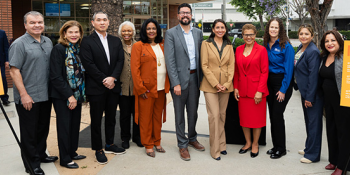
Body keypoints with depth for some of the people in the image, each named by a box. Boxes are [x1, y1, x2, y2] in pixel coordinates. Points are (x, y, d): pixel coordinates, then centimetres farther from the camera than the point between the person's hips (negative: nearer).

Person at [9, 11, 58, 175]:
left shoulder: (48, 42, 9)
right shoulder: (19, 44, -11)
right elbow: (14, 71, -14)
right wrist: (24, 95, -17)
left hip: (46, 95, 6)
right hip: (28, 98, -6)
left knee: (43, 128, 18)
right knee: (29, 131, 6)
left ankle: (40, 154, 36)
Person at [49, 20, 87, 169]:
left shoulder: (79, 49, 8)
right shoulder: (58, 49, -12)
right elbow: (55, 77, -17)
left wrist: (81, 94, 4)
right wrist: (69, 96, -17)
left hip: (77, 95, 6)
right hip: (62, 96, -6)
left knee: (75, 124, 13)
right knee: (64, 126, 3)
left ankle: (72, 152, 30)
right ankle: (65, 159, 16)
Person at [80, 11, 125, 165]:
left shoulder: (116, 41, 11)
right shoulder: (87, 42, -4)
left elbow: (120, 61, 2)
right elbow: (89, 65, -12)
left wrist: (113, 78, -13)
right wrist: (104, 80, -15)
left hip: (113, 86, 5)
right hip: (96, 88, -4)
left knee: (111, 117, 14)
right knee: (96, 120, 5)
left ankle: (110, 145, 29)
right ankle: (98, 150, 17)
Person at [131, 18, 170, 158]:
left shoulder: (162, 45, 13)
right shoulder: (138, 46, -3)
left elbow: (168, 64, 15)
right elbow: (135, 69, -8)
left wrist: (167, 85, 6)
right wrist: (140, 88, -12)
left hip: (161, 88, 5)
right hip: (147, 88, -5)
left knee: (158, 116, 13)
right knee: (146, 117, 4)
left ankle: (157, 142, 27)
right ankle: (148, 145, 18)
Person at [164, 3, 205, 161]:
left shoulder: (198, 33, 9)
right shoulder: (171, 33, -5)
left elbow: (201, 56, 11)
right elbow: (170, 60, -11)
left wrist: (201, 77, 3)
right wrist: (176, 83, -16)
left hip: (195, 77, 4)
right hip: (179, 78, -4)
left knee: (193, 111, 16)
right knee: (180, 114, 7)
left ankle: (192, 138, 36)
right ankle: (182, 145, 21)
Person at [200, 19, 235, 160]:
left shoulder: (229, 46, 11)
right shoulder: (206, 44, 0)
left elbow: (231, 66, 6)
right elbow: (204, 66, -6)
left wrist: (226, 84, -7)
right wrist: (216, 84, -12)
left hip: (225, 85, 4)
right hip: (210, 85, -3)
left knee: (222, 115, 10)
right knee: (214, 115, -8)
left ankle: (222, 145, 22)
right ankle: (215, 150, 2)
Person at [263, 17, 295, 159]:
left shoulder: (286, 46, -10)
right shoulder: (266, 45, 6)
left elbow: (289, 69, -12)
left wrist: (283, 90, -14)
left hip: (282, 82, -6)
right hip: (269, 82, 6)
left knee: (277, 115, -4)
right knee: (272, 114, 10)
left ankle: (281, 148, 11)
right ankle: (275, 145, 23)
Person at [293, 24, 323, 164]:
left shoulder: (313, 51, -19)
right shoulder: (300, 48, 8)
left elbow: (314, 76, -21)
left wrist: (309, 97, -20)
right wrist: (297, 85, 16)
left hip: (313, 93, -9)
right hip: (304, 91, 9)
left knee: (314, 123, 1)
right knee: (308, 121, 20)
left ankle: (313, 154, 13)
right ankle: (309, 148, 35)